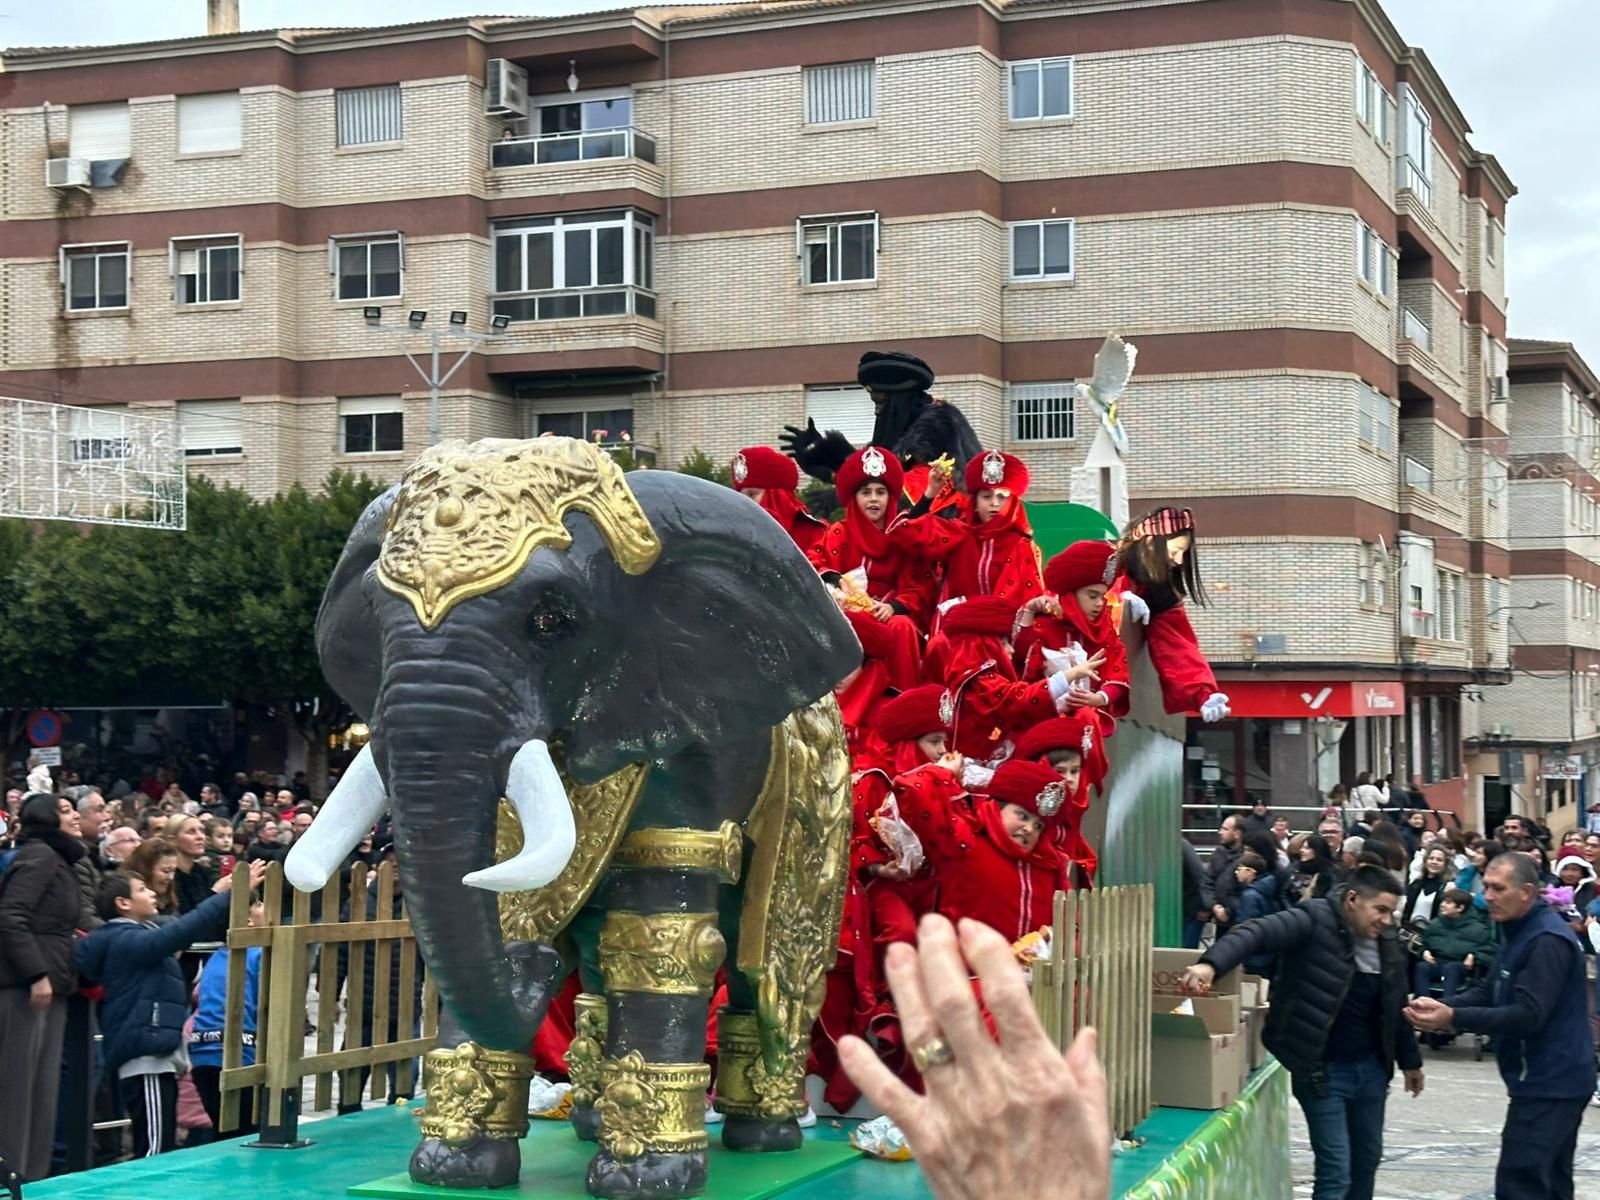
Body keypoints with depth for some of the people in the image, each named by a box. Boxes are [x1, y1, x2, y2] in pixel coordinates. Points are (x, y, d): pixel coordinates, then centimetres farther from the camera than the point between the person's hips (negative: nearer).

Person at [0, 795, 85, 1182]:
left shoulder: (58, 860, 20)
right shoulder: (39, 855, -9)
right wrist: (37, 974, -22)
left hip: (49, 986, 10)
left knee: (42, 1087, 10)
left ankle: (32, 1176, 14)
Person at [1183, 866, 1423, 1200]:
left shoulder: (1387, 948, 7)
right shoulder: (1314, 923, -16)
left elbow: (1396, 1009, 21)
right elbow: (1256, 932, -31)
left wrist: (1409, 1060, 29)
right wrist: (1211, 963, -48)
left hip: (1371, 1068, 7)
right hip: (1323, 1070, -7)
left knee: (1367, 1160, 18)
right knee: (1335, 1173, -7)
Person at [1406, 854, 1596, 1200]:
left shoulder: (1548, 941, -19)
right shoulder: (1520, 931, 14)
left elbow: (1528, 1015, -26)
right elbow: (1490, 990, 13)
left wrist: (1453, 1018, -30)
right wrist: (1442, 1007, -5)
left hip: (1548, 1082, -11)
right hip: (1551, 1079, 11)